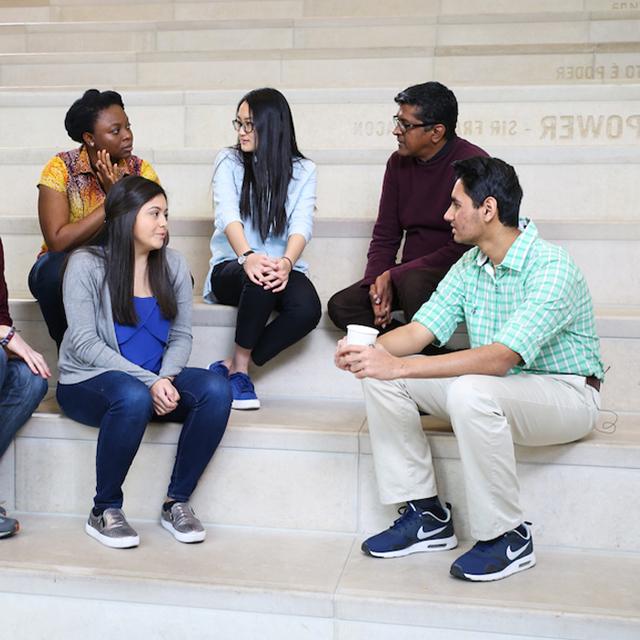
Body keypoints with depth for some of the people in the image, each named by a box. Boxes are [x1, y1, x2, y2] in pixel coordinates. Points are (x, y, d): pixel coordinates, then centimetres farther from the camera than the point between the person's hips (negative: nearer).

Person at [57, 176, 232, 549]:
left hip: (157, 380, 5)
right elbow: (84, 342, -13)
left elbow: (181, 336, 5)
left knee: (216, 390, -24)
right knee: (134, 397, -38)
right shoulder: (87, 264, -6)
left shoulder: (173, 265, 8)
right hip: (90, 381, -4)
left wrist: (165, 378, -16)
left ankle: (177, 502, -12)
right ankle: (104, 511, -18)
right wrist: (147, 381, -23)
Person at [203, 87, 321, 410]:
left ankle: (232, 367, -15)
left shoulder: (303, 170, 6)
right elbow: (228, 214, -14)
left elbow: (302, 224, -9)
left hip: (282, 268, 2)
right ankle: (240, 367, -17)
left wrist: (286, 263, -31)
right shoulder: (228, 161, 4)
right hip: (231, 268, -1)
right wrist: (247, 256, -35)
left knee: (309, 308, -31)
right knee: (259, 280, -38)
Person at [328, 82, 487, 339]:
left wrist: (391, 276, -17)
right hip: (411, 270, 7)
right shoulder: (398, 162, 8)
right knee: (340, 305, -10)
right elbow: (385, 234, 11)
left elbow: (462, 249, -18)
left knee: (413, 282, -38)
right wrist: (377, 282, -10)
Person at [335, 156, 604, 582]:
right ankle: (427, 516, 1)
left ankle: (508, 537, -18)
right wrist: (368, 351, -23)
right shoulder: (469, 266, 2)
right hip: (496, 387, 8)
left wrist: (400, 366, -39)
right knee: (380, 377, -7)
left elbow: (501, 357, -34)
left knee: (470, 392, -38)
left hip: (565, 392, -7)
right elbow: (420, 330, -1)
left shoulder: (551, 267, -23)